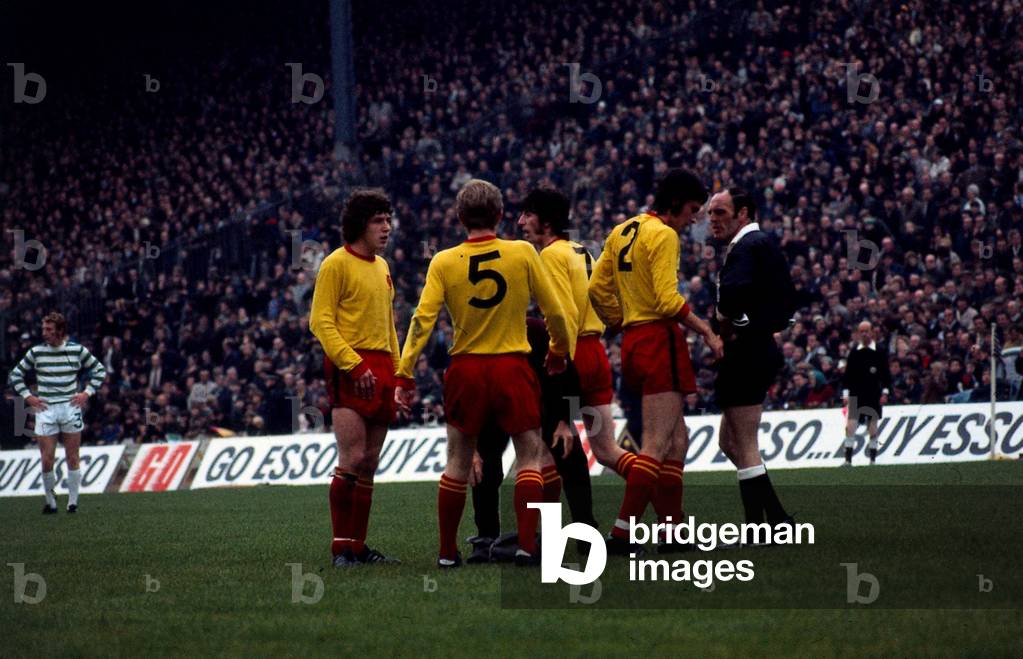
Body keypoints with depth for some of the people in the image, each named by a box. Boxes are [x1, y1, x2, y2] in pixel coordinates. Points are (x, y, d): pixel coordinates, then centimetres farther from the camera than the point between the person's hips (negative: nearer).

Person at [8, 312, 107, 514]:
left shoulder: (77, 350, 1)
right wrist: (28, 396, 1)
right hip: (46, 409, 0)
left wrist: (87, 393, 2)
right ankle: (50, 503, 10)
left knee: (72, 458, 1)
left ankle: (73, 502, 10)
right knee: (47, 461, -5)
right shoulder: (36, 352, 2)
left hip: (71, 408, 0)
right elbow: (15, 375, 12)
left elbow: (99, 370, 12)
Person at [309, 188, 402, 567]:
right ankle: (341, 547, -11)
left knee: (369, 464, 7)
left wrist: (397, 372, 17)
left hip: (380, 370, 8)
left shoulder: (382, 267, 19)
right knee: (352, 459, -13)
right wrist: (354, 365, -19)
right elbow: (321, 322, -11)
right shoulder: (336, 264, -6)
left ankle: (358, 545, 11)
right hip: (349, 370, -8)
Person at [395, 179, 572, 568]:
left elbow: (422, 320, -9)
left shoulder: (443, 262, -2)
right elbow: (554, 312, 0)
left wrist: (404, 374, -6)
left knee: (458, 462, 12)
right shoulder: (523, 253, -4)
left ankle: (447, 551, 16)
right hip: (513, 368, -2)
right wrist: (559, 352, 18)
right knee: (530, 456, 8)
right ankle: (527, 544, -4)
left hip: (465, 371, 2)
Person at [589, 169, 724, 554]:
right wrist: (706, 331, -10)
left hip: (633, 341, 9)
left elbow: (598, 289, 16)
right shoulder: (663, 235, -11)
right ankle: (621, 533, -18)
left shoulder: (622, 231, 15)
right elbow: (668, 300, -19)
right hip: (660, 339, -9)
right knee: (657, 445, -11)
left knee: (676, 440, 15)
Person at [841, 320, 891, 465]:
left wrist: (885, 392, -3)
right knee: (850, 424, -9)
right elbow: (847, 373, 7)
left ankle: (872, 459, 12)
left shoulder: (879, 352, 0)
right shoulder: (854, 351, 4)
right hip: (855, 394, 1)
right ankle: (848, 459, -9)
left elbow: (886, 373, 3)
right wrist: (845, 393, 2)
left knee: (873, 426, 4)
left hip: (873, 395, -1)